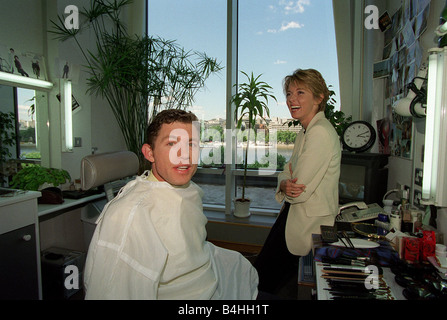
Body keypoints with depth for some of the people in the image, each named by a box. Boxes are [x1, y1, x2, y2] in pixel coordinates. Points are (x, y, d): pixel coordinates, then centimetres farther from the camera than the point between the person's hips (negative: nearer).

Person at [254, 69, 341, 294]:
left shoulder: (320, 133, -23)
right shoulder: (305, 131, 9)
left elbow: (301, 190, -23)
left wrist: (288, 186, -1)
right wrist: (285, 184, -14)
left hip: (308, 223, -9)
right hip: (294, 214, 9)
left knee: (264, 279, 6)